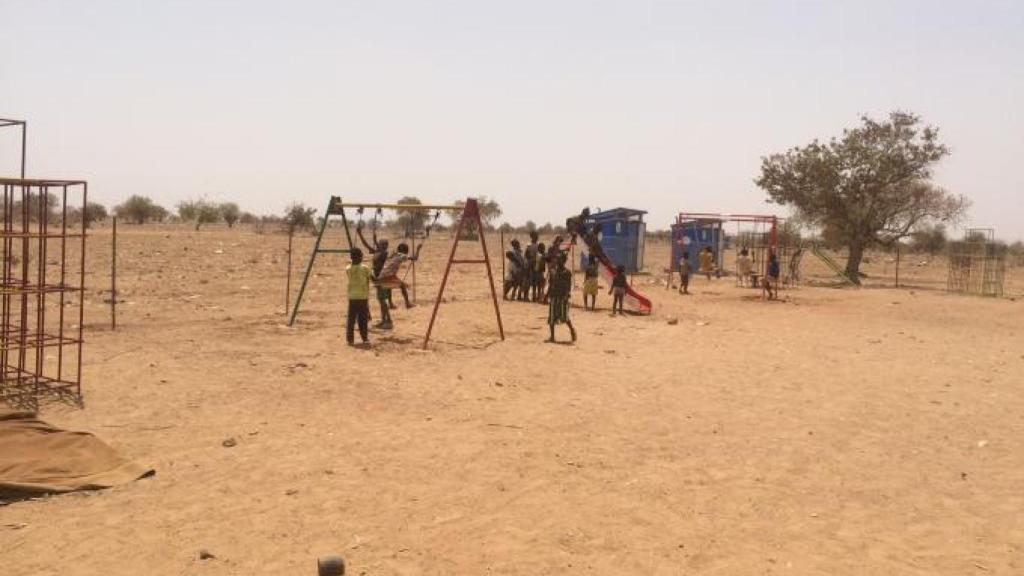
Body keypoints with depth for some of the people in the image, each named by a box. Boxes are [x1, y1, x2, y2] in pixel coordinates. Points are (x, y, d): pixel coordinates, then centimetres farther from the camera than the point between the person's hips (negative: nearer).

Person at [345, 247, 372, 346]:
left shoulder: (348, 269, 0)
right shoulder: (365, 268, -7)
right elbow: (372, 278, 1)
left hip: (352, 297, 2)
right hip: (363, 297, -2)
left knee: (351, 319, 5)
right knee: (363, 319, 7)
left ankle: (350, 339, 5)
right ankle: (365, 338, 11)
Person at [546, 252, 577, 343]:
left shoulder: (567, 272, -4)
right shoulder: (553, 272, 10)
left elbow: (569, 286, -9)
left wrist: (566, 295, -22)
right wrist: (548, 295, 10)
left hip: (563, 297, -5)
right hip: (553, 297, 5)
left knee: (564, 316, -11)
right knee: (551, 317, 4)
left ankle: (572, 330, 13)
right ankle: (552, 336, 10)